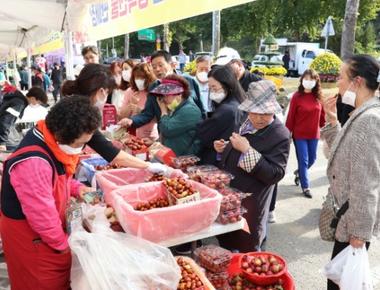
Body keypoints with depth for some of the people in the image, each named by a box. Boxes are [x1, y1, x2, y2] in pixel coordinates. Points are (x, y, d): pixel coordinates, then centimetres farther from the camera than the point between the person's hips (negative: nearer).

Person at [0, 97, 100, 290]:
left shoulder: (52, 142, -7)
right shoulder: (32, 163, -36)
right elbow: (42, 215, -29)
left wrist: (76, 188, -4)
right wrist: (62, 243, -14)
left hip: (48, 228, 8)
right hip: (29, 235, -8)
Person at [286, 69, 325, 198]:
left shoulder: (319, 96, -1)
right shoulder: (297, 96, -12)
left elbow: (322, 114, 7)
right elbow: (291, 116, -10)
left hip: (314, 134, 4)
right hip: (299, 134, -4)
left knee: (312, 159, 16)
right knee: (303, 161, 3)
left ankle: (299, 172, 45)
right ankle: (305, 187, 17)